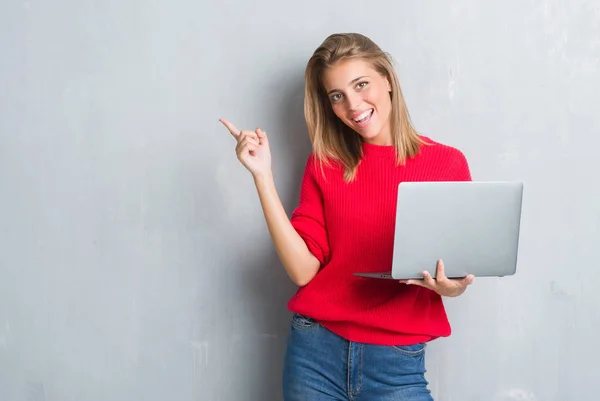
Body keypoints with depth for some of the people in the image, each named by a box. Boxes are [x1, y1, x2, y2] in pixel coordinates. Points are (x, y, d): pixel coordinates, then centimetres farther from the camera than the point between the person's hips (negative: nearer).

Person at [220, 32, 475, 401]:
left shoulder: (447, 163, -3)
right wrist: (262, 174, -10)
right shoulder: (324, 163, 3)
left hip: (397, 361, -1)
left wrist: (452, 286, -20)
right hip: (316, 351, 2)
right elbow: (303, 269, -7)